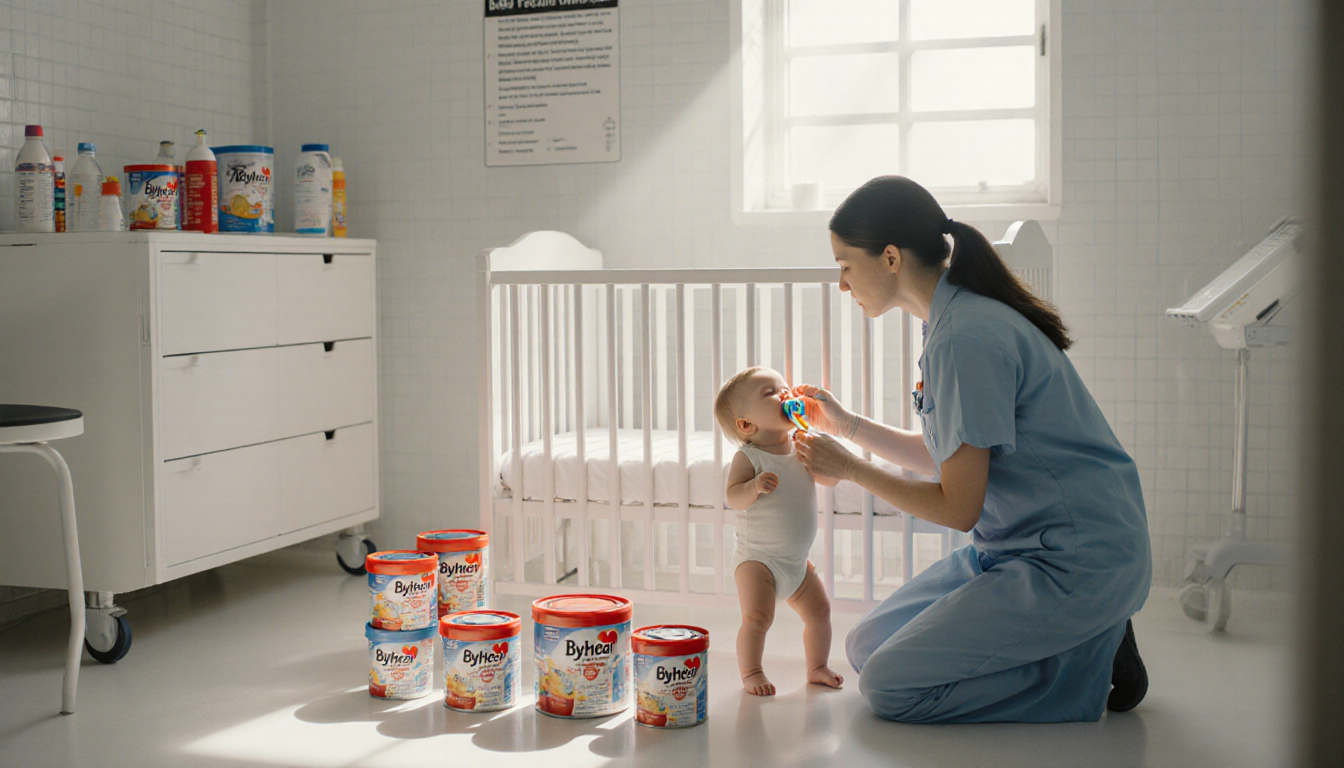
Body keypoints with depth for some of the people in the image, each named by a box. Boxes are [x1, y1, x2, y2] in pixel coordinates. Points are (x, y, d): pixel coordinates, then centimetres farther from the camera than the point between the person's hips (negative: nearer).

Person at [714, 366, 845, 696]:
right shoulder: (748, 457, -15)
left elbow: (831, 479, 3)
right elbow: (733, 498, -22)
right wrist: (754, 486, -41)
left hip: (797, 560, 6)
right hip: (757, 559, -6)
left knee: (819, 610, 12)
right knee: (757, 617, -14)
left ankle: (817, 666, 30)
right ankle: (750, 672, 4)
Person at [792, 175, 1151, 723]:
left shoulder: (965, 340, -22)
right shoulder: (956, 319, 8)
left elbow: (958, 509, -19)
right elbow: (947, 458, 17)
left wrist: (850, 469, -6)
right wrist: (850, 426, 14)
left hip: (1076, 565, -10)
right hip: (1016, 547, 10)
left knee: (889, 686, -13)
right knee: (865, 648, 10)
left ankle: (1092, 664, -3)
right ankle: (1079, 633, 9)